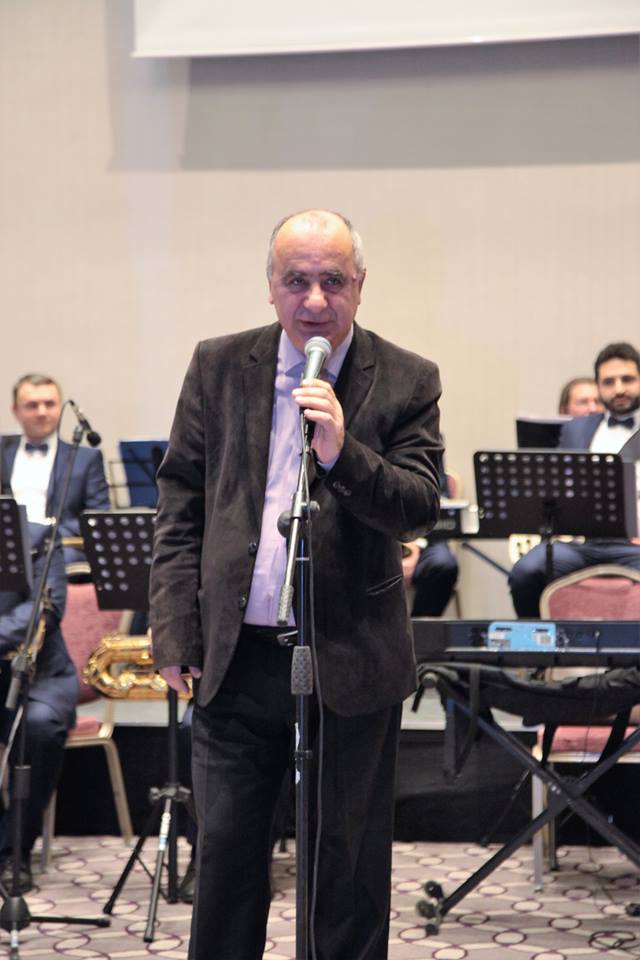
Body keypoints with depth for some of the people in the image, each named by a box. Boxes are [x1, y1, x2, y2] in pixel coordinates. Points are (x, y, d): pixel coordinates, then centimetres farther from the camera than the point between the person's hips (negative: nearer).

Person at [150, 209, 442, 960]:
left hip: (351, 664, -1)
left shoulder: (405, 382, -2)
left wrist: (343, 455, -27)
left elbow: (420, 510, -11)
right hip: (236, 657, 2)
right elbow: (179, 509, 5)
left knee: (349, 862, 9)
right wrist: (175, 635, 0)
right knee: (224, 853, 10)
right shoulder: (217, 368, 4)